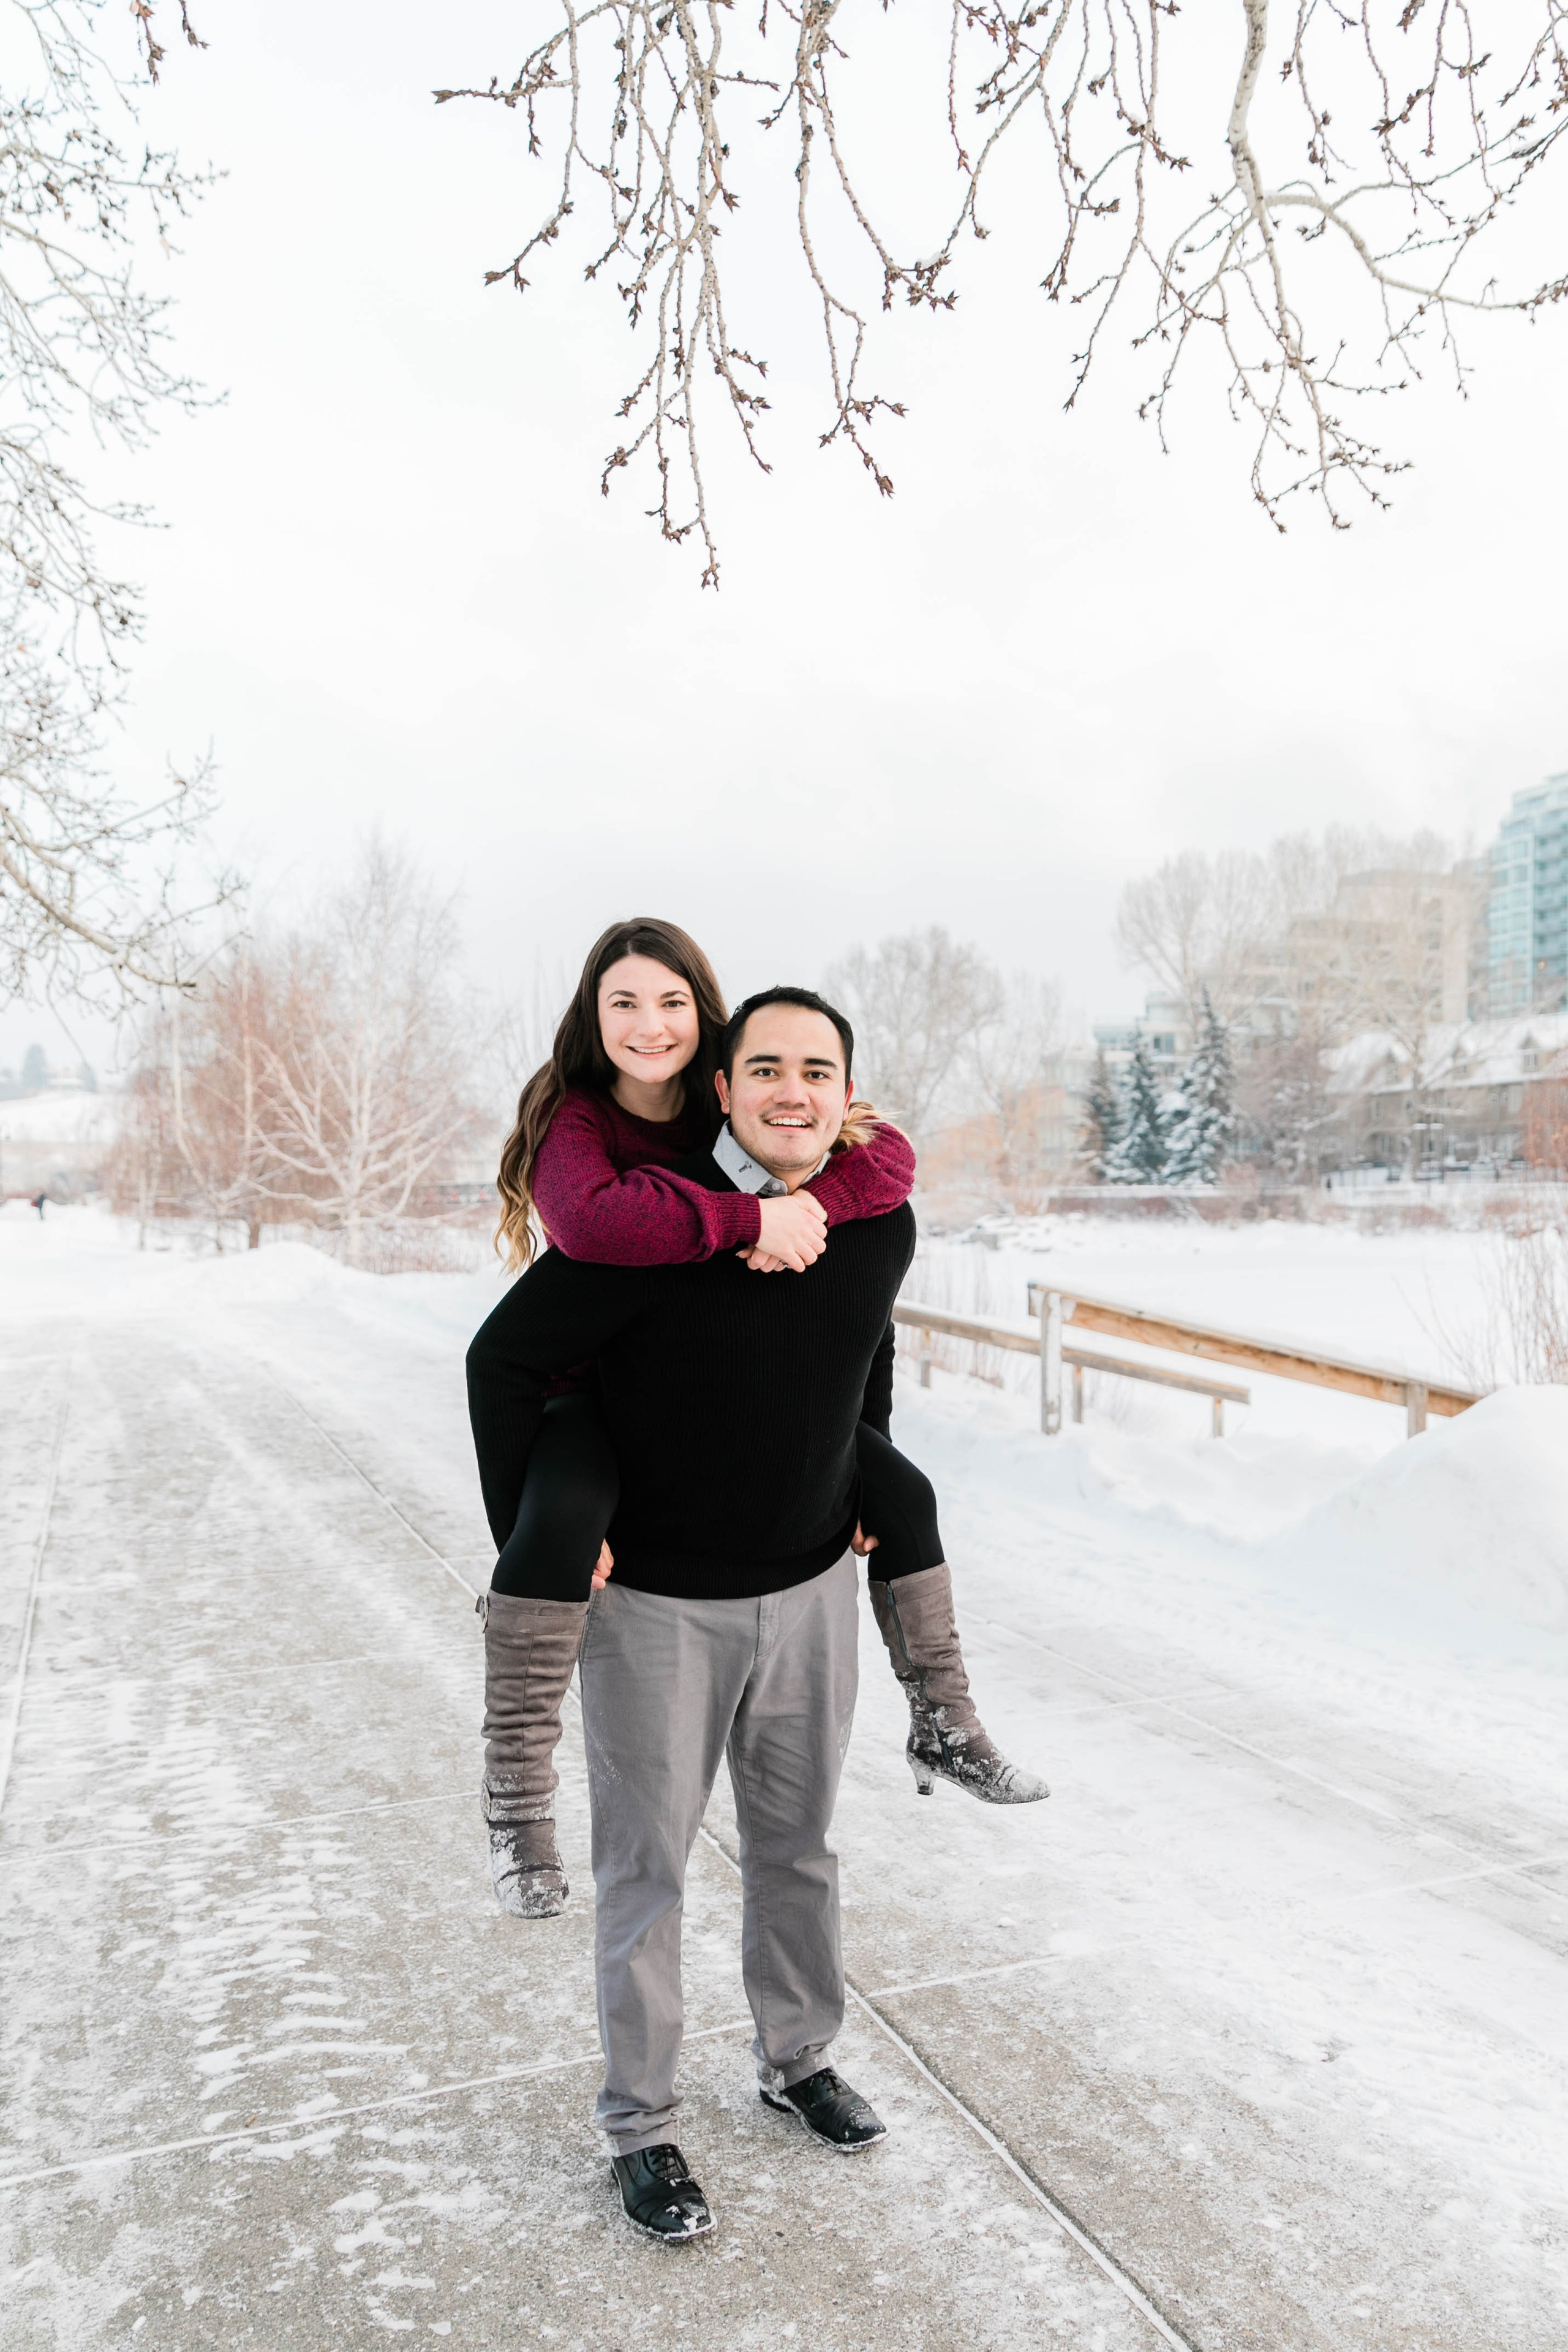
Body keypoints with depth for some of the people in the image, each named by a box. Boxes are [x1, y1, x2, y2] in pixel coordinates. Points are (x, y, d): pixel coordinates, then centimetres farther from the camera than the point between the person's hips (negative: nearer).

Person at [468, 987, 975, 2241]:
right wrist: (530, 1543, -11)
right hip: (654, 1601, -4)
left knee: (797, 1846, 20)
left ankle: (801, 2059, 43)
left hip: (811, 1590, 4)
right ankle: (643, 2127, 30)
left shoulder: (882, 1226, -6)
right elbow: (506, 1359, -13)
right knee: (645, 1867, 10)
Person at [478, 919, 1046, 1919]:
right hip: (598, 1380, -5)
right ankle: (517, 1796, -18)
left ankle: (945, 1726, 22)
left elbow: (888, 1155, -17)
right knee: (559, 1519, -35)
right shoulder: (570, 1115, -19)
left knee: (901, 1491, 3)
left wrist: (805, 1204, -36)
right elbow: (590, 1217, -42)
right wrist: (748, 1217, -42)